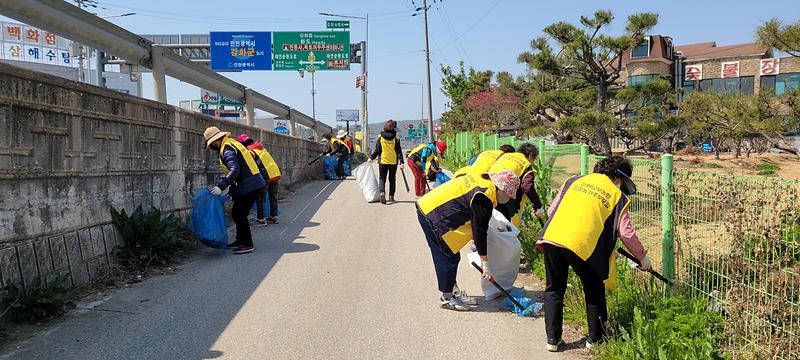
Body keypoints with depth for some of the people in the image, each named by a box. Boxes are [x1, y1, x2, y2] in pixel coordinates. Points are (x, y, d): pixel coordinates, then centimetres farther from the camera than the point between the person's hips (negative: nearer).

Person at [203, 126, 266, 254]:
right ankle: (240, 241, 26)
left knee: (239, 215, -5)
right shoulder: (232, 144, 16)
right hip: (253, 183, 10)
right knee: (237, 214, 17)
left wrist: (221, 186, -30)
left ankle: (247, 245, -1)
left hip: (248, 186, -10)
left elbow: (235, 171, -27)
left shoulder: (227, 150, -15)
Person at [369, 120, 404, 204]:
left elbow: (377, 150, -3)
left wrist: (371, 158, 10)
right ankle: (391, 196, 14)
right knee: (392, 180, 13)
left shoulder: (380, 138, -4)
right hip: (393, 162, 0)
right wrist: (401, 162, -5)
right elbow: (399, 152, -6)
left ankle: (382, 192, -19)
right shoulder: (395, 139, -4)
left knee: (382, 179, 6)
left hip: (383, 162, 0)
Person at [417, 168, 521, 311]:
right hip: (432, 216, -10)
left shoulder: (482, 181, 7)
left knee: (452, 255, 15)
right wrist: (485, 262, -12)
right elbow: (479, 230, -18)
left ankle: (450, 292, 25)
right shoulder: (484, 198, -21)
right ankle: (447, 298, 8)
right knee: (448, 257, -3)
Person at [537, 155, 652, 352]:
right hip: (582, 246, -3)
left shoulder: (574, 180, 20)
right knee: (594, 291, 21)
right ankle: (595, 338, 31)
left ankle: (553, 339, 22)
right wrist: (642, 258, 22)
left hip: (551, 238, 3)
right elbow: (626, 233, 8)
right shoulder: (617, 196, 12)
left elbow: (552, 210, 19)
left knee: (554, 290, 20)